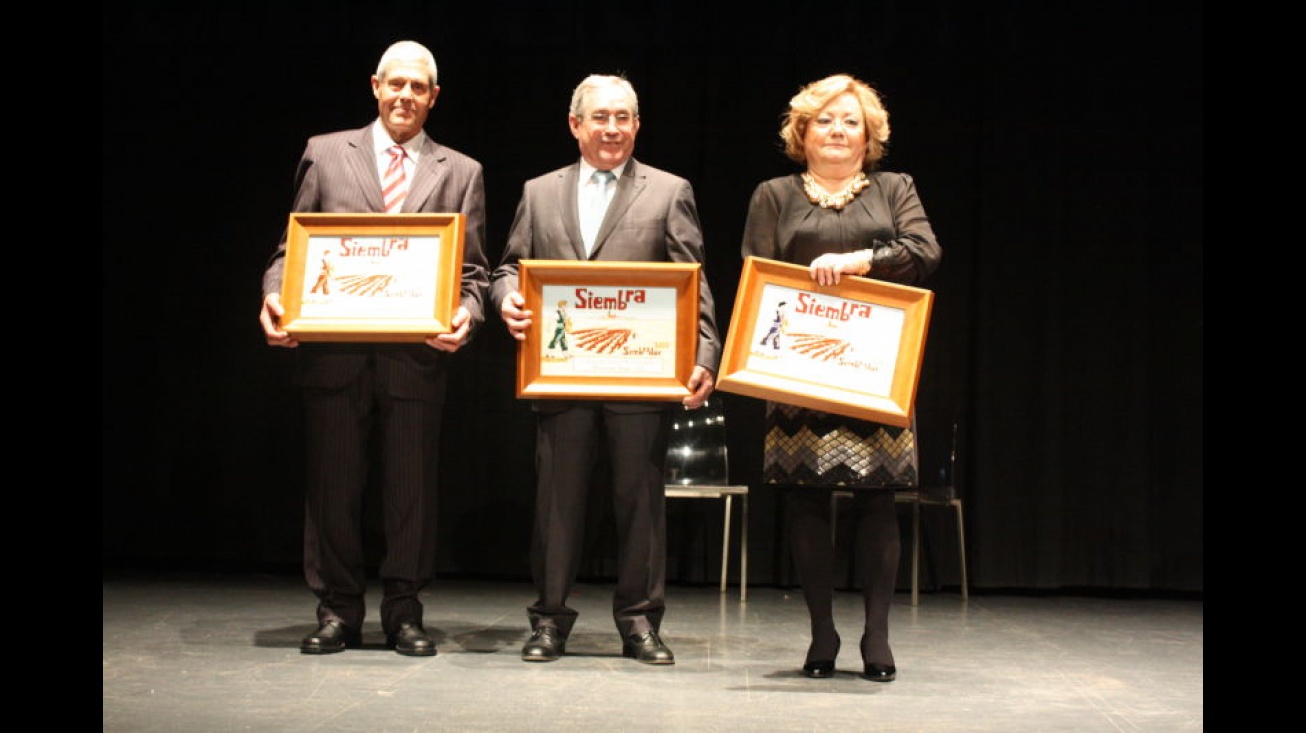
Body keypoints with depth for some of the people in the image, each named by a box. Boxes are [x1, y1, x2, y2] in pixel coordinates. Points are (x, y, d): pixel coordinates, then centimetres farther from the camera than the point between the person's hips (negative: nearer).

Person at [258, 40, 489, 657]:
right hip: (334, 351, 0)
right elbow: (291, 246, 8)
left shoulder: (460, 173, 10)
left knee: (411, 488, 4)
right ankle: (337, 611, 15)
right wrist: (276, 296, -11)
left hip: (417, 355, 0)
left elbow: (473, 269, 6)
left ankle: (404, 613, 15)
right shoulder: (325, 154, 10)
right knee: (332, 485, 5)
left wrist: (466, 314, -14)